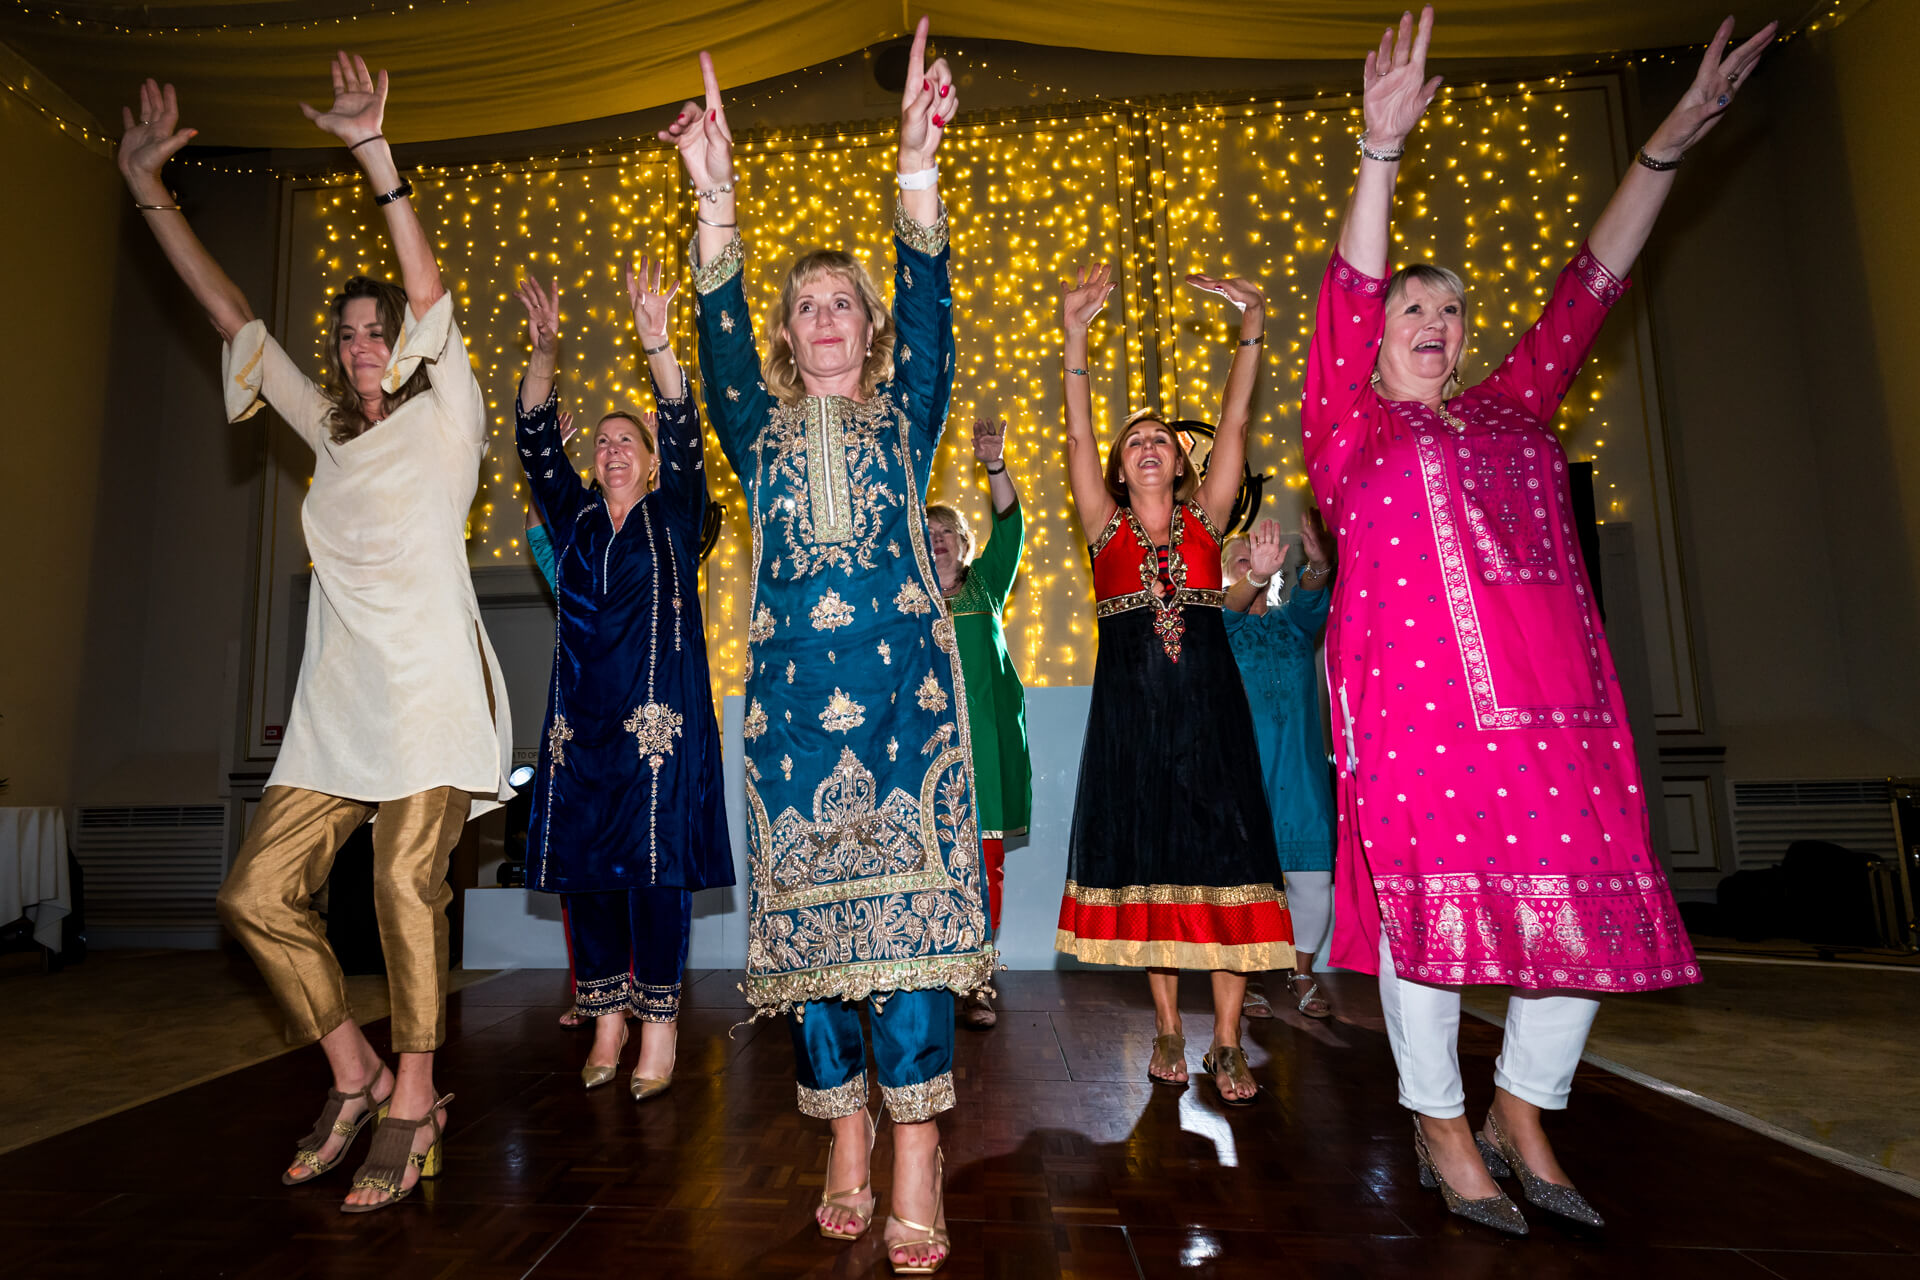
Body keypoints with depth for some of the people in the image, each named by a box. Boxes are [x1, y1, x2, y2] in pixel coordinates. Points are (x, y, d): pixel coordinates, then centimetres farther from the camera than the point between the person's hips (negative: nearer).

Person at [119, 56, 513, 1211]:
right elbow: (231, 311, 23)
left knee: (406, 878, -15)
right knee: (259, 891, 2)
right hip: (338, 700, 7)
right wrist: (148, 187, 22)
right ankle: (357, 1078, 16)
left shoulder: (444, 416, 5)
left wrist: (373, 150, -14)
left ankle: (412, 1104, -1)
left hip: (433, 687, -6)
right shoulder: (330, 428, 20)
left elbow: (430, 290, -9)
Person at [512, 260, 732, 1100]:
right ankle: (607, 1020, 17)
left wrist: (656, 345, -18)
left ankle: (658, 1024, 5)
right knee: (582, 864, 4)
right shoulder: (574, 521, 15)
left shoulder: (673, 519, 6)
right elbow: (538, 443, 7)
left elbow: (683, 437, -7)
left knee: (654, 864, -5)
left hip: (659, 714, -4)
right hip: (581, 715, 4)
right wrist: (544, 354, -6)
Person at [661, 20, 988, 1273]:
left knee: (909, 892, -8)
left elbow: (928, 310, 0)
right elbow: (722, 336, 2)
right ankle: (847, 1137, 17)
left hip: (903, 677, -1)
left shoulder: (904, 419, 15)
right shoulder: (763, 432, 17)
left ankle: (916, 1155, 0)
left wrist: (918, 169, -13)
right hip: (791, 686, 2)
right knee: (807, 901, 3)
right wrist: (717, 199, -12)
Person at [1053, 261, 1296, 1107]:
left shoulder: (1205, 519, 10)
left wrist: (1251, 328, -8)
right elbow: (1078, 438, -2)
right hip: (1130, 709, 0)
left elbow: (1235, 425, 1)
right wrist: (1075, 337, -12)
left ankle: (1226, 1042, 7)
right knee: (1146, 858, 4)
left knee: (1224, 855, -3)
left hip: (1209, 704, 0)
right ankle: (1169, 1030, 18)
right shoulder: (1106, 528, 8)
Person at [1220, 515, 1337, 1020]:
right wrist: (1257, 577, -40)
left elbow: (1310, 599, -9)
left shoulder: (1293, 623, 13)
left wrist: (1319, 564, -33)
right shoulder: (1219, 623, 6)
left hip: (1300, 773, 3)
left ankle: (1302, 975, 22)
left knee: (1313, 879, 1)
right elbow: (1230, 607, -18)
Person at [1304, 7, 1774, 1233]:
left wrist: (1667, 145, 17)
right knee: (1431, 903, -2)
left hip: (1558, 699, 6)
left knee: (1592, 907, 4)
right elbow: (1350, 294, -4)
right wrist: (1384, 146, -13)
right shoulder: (1349, 427, 8)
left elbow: (1589, 289, 21)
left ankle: (1521, 1111, 24)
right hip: (1419, 700, -5)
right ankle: (1442, 1128, 17)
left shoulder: (1510, 410, 22)